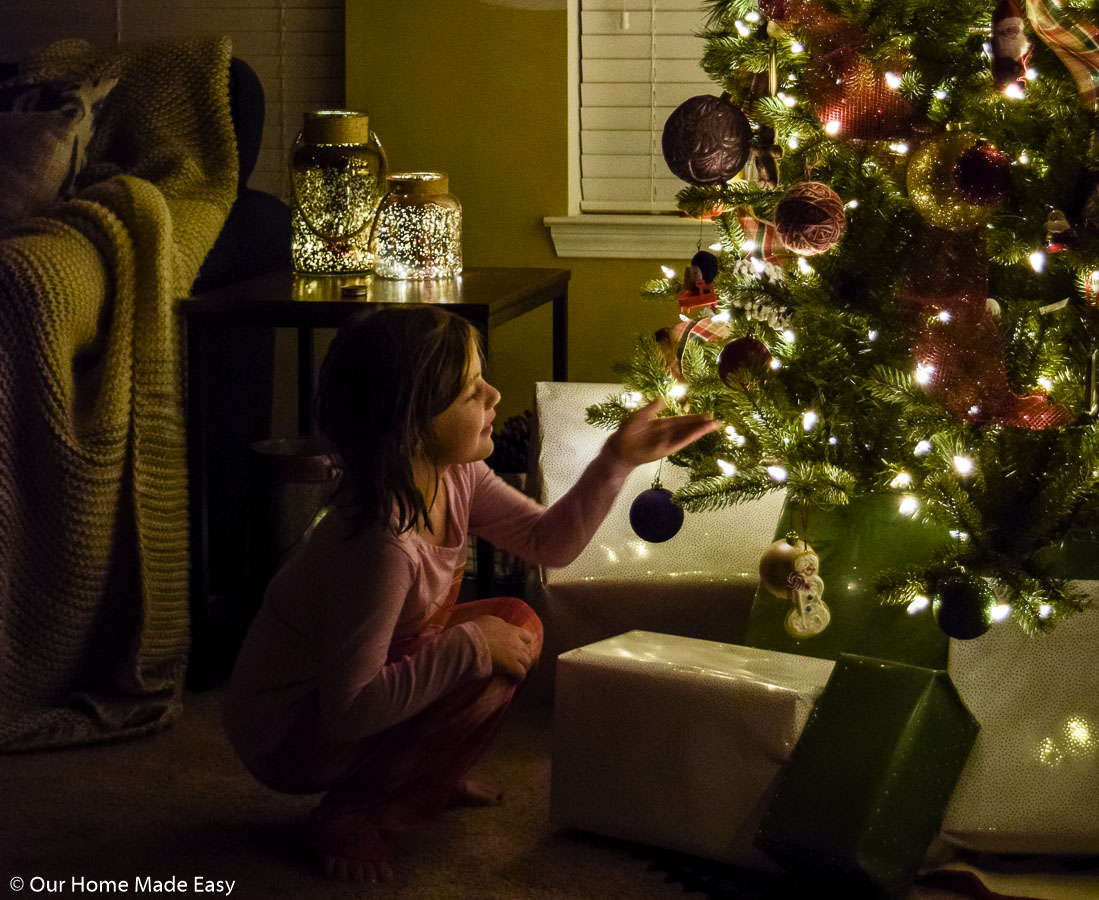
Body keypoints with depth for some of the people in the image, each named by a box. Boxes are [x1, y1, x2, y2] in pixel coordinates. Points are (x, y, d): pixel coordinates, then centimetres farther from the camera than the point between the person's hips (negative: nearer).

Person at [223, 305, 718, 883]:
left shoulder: (454, 477, -10)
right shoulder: (380, 546, -36)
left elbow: (548, 542, 3)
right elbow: (348, 711, -33)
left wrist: (618, 459, -8)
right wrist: (470, 646, -30)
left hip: (349, 685, 9)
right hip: (285, 739, -9)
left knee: (517, 626, 4)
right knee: (487, 667, -22)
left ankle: (434, 776, 18)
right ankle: (351, 819, -7)